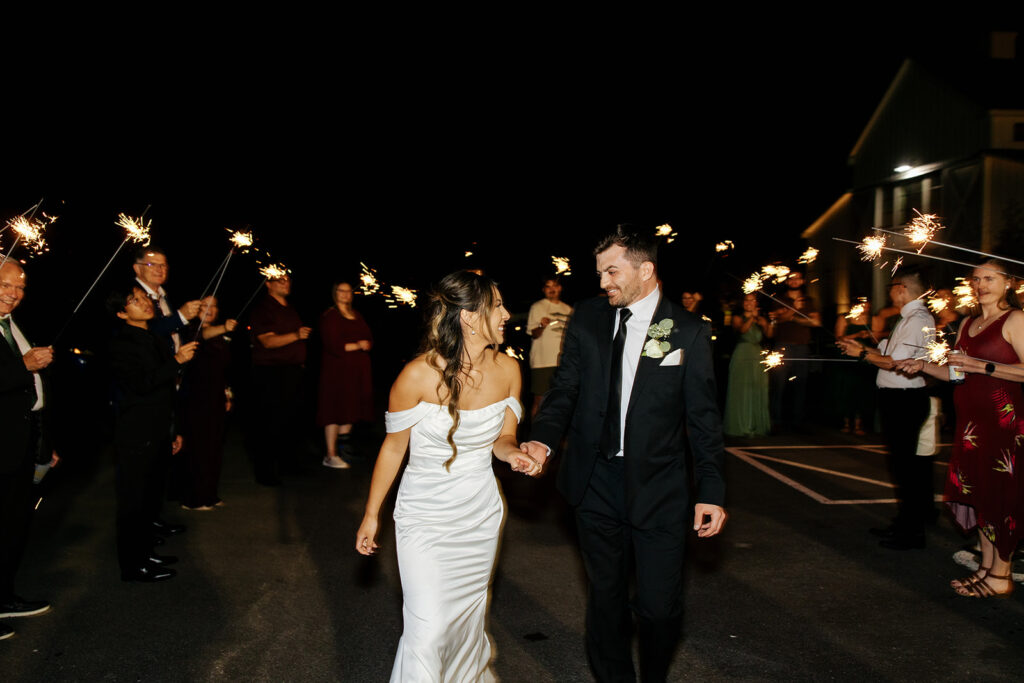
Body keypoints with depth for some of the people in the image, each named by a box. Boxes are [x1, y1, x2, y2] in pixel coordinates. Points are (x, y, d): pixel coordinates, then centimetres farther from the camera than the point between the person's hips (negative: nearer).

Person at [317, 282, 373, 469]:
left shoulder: (356, 315, 18)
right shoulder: (329, 316, -5)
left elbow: (369, 339, 14)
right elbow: (333, 345, -15)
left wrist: (365, 345, -9)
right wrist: (356, 346, -9)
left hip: (356, 370, 7)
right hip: (337, 369, -7)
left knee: (350, 407, 8)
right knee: (335, 410, -6)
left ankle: (344, 445, 20)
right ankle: (330, 455, -3)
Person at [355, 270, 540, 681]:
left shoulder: (507, 370, -7)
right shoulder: (418, 375, -20)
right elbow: (393, 448, -7)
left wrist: (514, 455, -17)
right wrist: (371, 514, 1)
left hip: (481, 516, 4)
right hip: (425, 518, -4)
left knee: (469, 617, 20)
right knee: (429, 629, -7)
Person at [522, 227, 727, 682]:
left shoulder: (688, 332, -5)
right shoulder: (587, 318, 2)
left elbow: (703, 417, -3)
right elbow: (565, 388, 5)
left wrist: (712, 491, -7)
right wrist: (544, 439, -12)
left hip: (656, 487, -2)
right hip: (595, 481, 3)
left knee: (660, 605, 2)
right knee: (605, 595, 16)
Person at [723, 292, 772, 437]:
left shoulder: (760, 319, 15)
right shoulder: (738, 318, 5)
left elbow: (769, 335, 1)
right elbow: (741, 329, -14)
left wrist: (765, 325, -17)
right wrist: (751, 318, -23)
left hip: (757, 357, 4)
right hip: (741, 357, -4)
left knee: (758, 391, 3)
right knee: (741, 391, -5)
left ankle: (757, 425, 10)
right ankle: (740, 426, -1)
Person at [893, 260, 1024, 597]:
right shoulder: (967, 324, 16)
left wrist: (983, 366, -22)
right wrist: (923, 366, 6)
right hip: (971, 420, 7)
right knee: (977, 492, 10)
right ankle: (986, 567, 21)